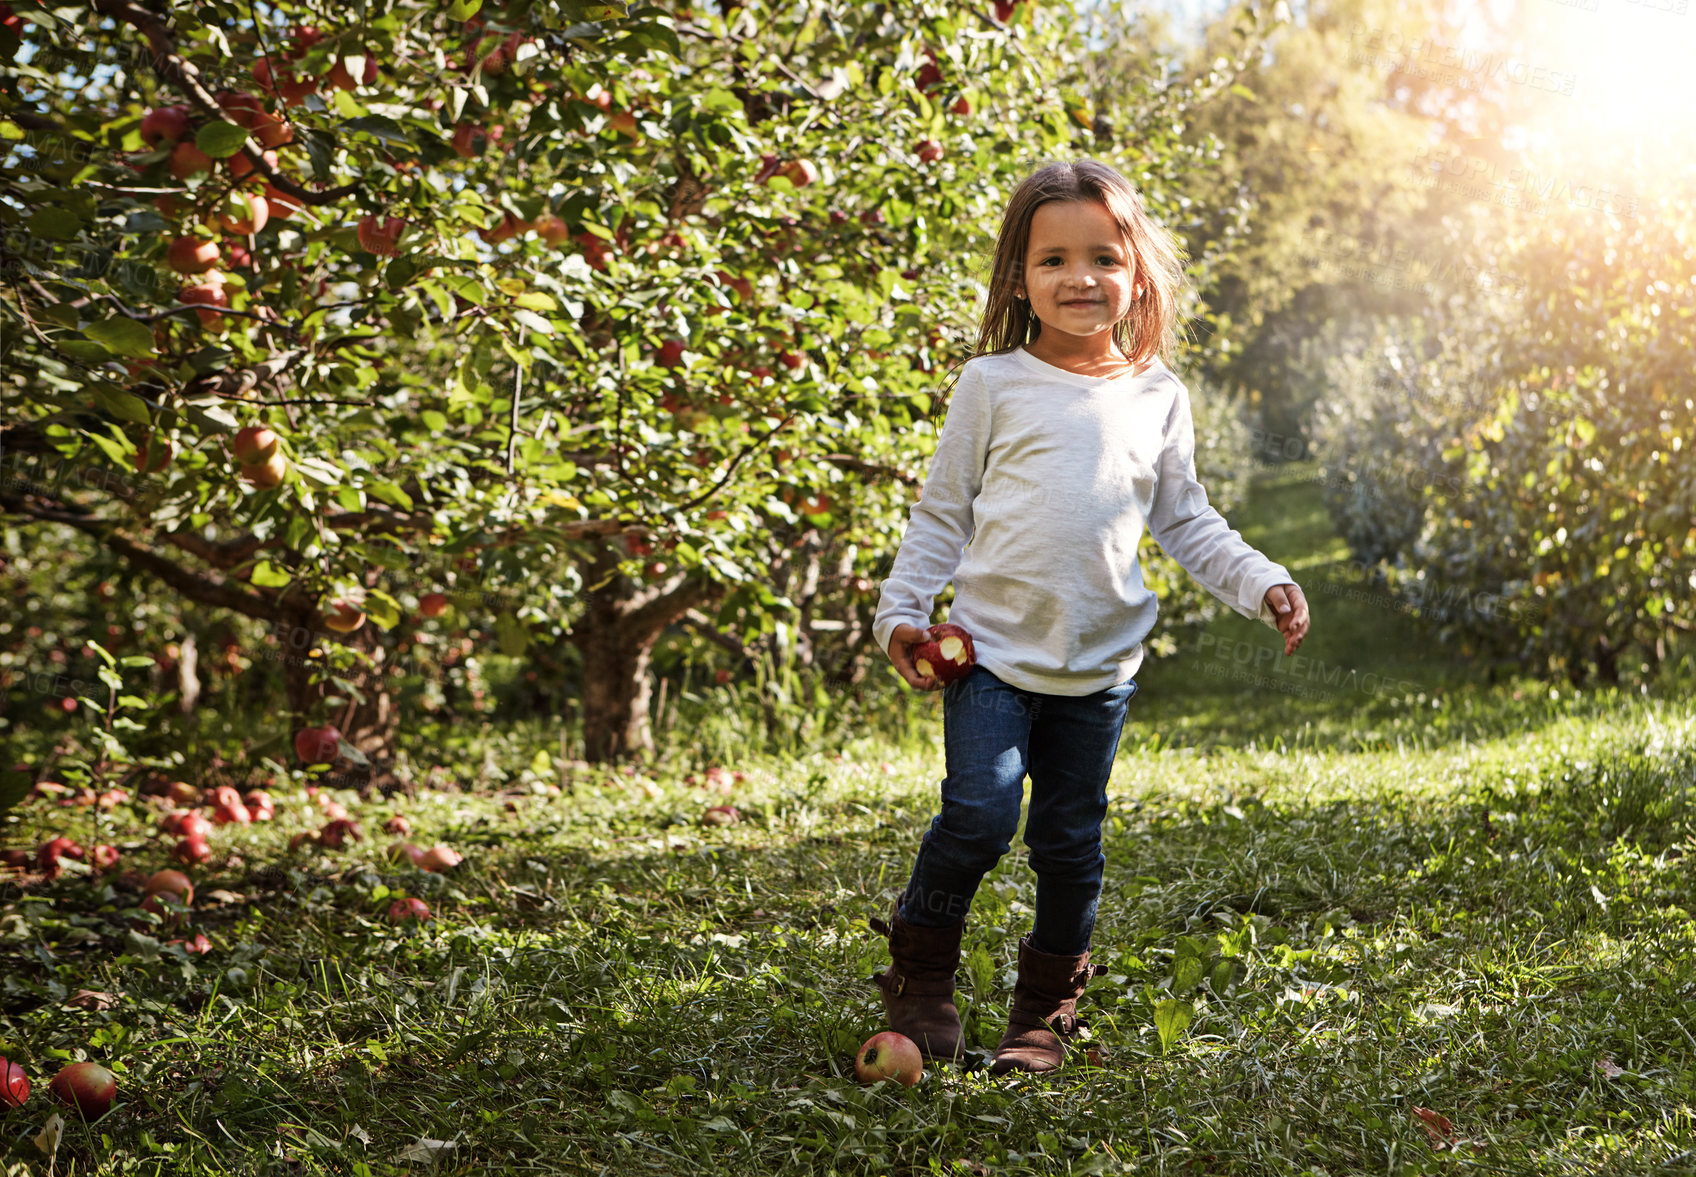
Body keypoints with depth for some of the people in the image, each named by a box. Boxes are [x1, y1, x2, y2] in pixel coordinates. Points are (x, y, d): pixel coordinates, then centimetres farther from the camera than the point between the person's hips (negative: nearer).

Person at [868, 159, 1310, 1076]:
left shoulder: (1158, 397, 8)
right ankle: (919, 975, 11)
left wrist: (1262, 584, 4)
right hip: (994, 648, -2)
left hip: (1100, 663, 3)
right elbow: (942, 510, 4)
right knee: (979, 816, -12)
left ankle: (1047, 1008, 24)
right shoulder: (992, 383, 0)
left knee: (1071, 839, 8)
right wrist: (900, 608, -3)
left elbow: (1186, 522, 15)